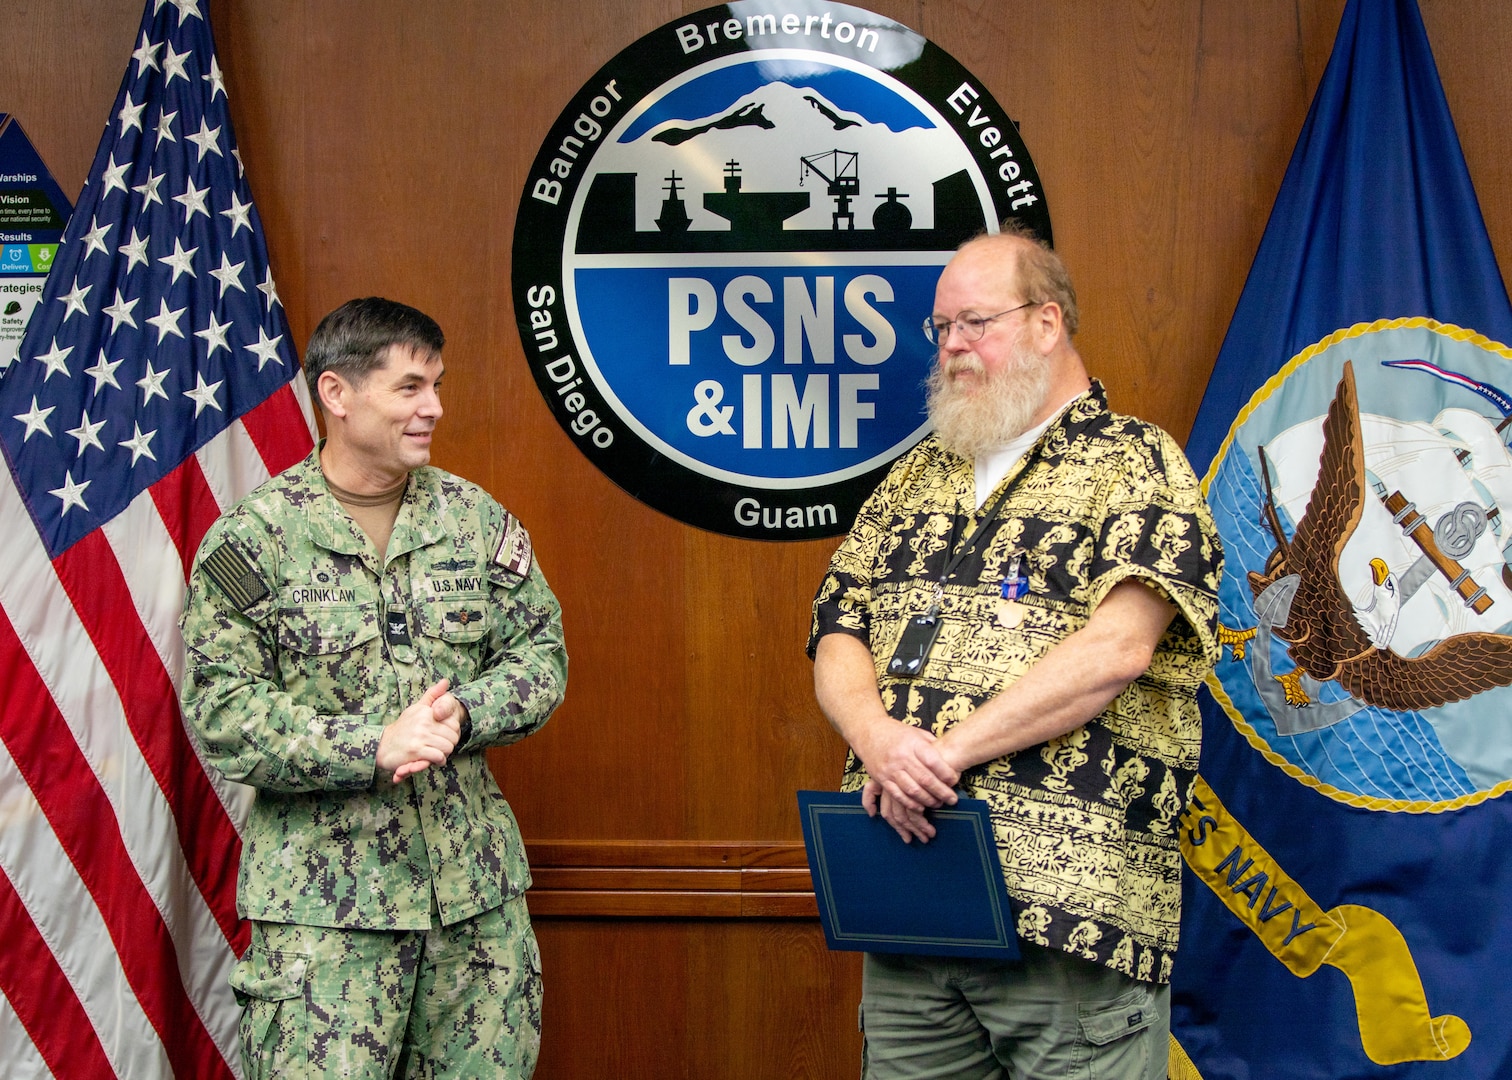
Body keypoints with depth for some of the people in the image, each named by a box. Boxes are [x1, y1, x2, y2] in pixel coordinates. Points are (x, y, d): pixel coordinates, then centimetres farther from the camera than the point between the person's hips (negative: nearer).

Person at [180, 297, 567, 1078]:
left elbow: (542, 655, 9)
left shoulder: (477, 520, 7)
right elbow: (222, 712, -9)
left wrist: (461, 714, -12)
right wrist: (374, 746, -19)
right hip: (323, 897, -4)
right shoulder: (251, 539, -4)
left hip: (476, 884, 4)